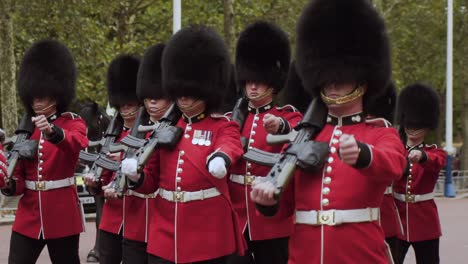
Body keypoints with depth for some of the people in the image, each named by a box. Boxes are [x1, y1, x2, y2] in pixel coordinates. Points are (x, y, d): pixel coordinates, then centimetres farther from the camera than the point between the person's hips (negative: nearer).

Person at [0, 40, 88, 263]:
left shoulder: (73, 123, -3)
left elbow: (78, 145, -27)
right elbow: (20, 174, 9)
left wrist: (53, 132, -47)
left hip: (63, 216, -4)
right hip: (28, 216, 4)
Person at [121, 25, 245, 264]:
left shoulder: (223, 127, 0)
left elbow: (229, 145, -24)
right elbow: (151, 182, 12)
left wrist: (219, 160, -49)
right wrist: (135, 176, -12)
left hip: (209, 236, -3)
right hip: (164, 236, 4)